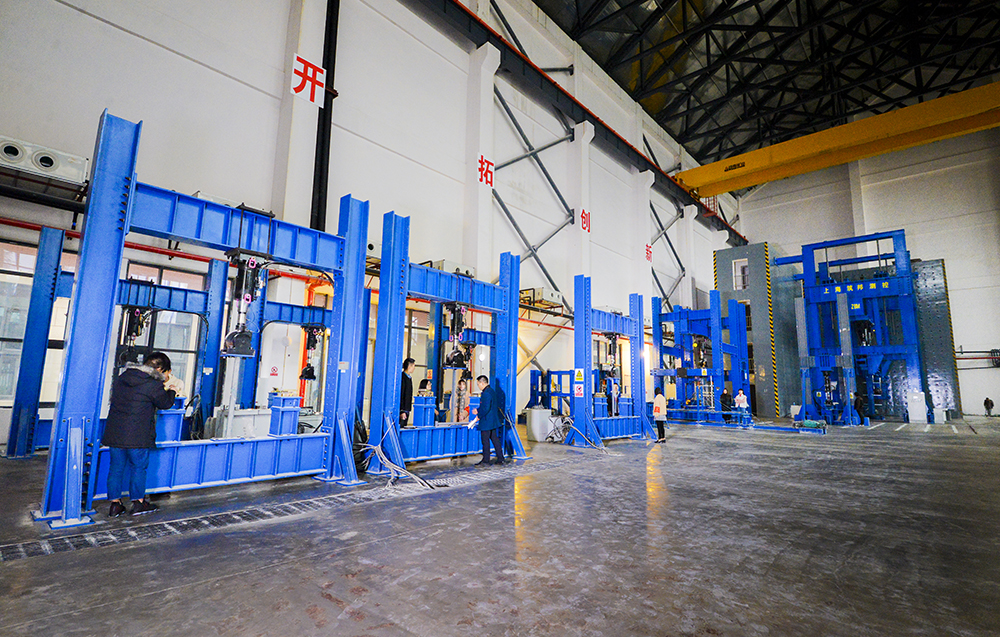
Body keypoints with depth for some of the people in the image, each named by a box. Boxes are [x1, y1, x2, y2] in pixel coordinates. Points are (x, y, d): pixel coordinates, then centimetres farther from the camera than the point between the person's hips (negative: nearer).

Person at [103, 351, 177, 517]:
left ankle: (115, 504, 21)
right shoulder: (153, 385, -15)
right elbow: (166, 403, -2)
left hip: (114, 434, 6)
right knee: (139, 467, 8)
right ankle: (138, 503, 19)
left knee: (116, 467, 14)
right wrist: (171, 389, 17)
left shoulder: (120, 378, 8)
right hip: (138, 437, -6)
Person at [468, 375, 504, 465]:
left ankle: (485, 460, 9)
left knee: (485, 440, 0)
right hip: (493, 421, 10)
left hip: (486, 422, -10)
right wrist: (478, 411, 20)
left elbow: (486, 408, -24)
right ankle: (500, 459, 16)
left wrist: (479, 416, -13)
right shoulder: (491, 391, 12)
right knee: (495, 439, 13)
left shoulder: (486, 393, -20)